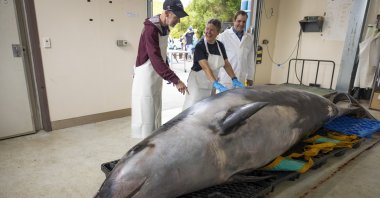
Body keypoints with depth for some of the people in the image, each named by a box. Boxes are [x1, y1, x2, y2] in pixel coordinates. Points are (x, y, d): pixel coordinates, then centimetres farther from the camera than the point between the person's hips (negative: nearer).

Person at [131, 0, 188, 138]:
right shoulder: (151, 29, -23)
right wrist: (176, 80, -37)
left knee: (155, 112, 17)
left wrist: (169, 74, 12)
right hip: (146, 77, -9)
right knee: (146, 114, -2)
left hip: (157, 76, 9)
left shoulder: (165, 28, 5)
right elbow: (156, 60, -32)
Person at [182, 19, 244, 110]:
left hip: (211, 84, 6)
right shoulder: (200, 46, -16)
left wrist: (234, 79, -6)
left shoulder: (220, 46, 3)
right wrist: (216, 83, -39)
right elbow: (205, 67, -27)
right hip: (198, 83, -5)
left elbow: (226, 64, 7)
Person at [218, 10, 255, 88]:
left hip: (241, 80, 3)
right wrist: (217, 76, 0)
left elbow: (251, 60, 11)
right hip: (225, 79, -3)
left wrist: (250, 77, 11)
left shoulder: (250, 38, 9)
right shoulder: (223, 36, -2)